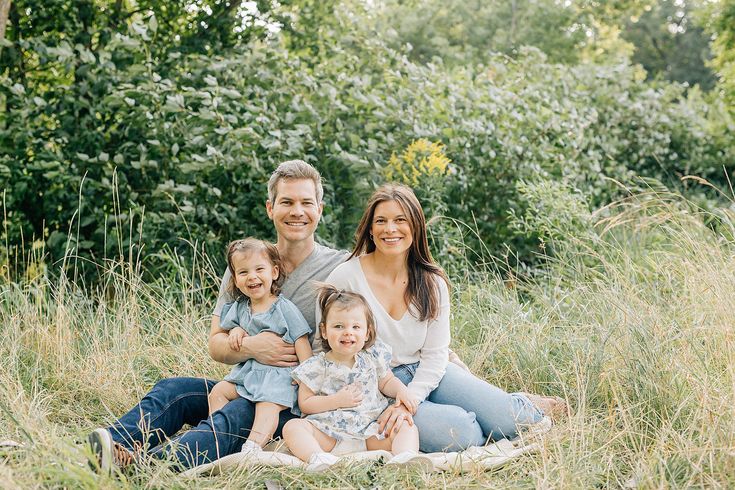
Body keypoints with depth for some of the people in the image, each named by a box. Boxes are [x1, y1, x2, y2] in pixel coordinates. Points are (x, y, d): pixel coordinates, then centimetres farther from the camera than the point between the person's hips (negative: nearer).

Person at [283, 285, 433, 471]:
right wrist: (337, 400, -13)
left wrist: (402, 391, -1)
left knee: (407, 428, -15)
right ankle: (319, 459, -48)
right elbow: (305, 404, -2)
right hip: (328, 432, -2)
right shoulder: (316, 367, -2)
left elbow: (386, 382, 22)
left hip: (370, 431, 2)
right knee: (292, 426, -24)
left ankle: (404, 458, -44)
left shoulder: (373, 358, 6)